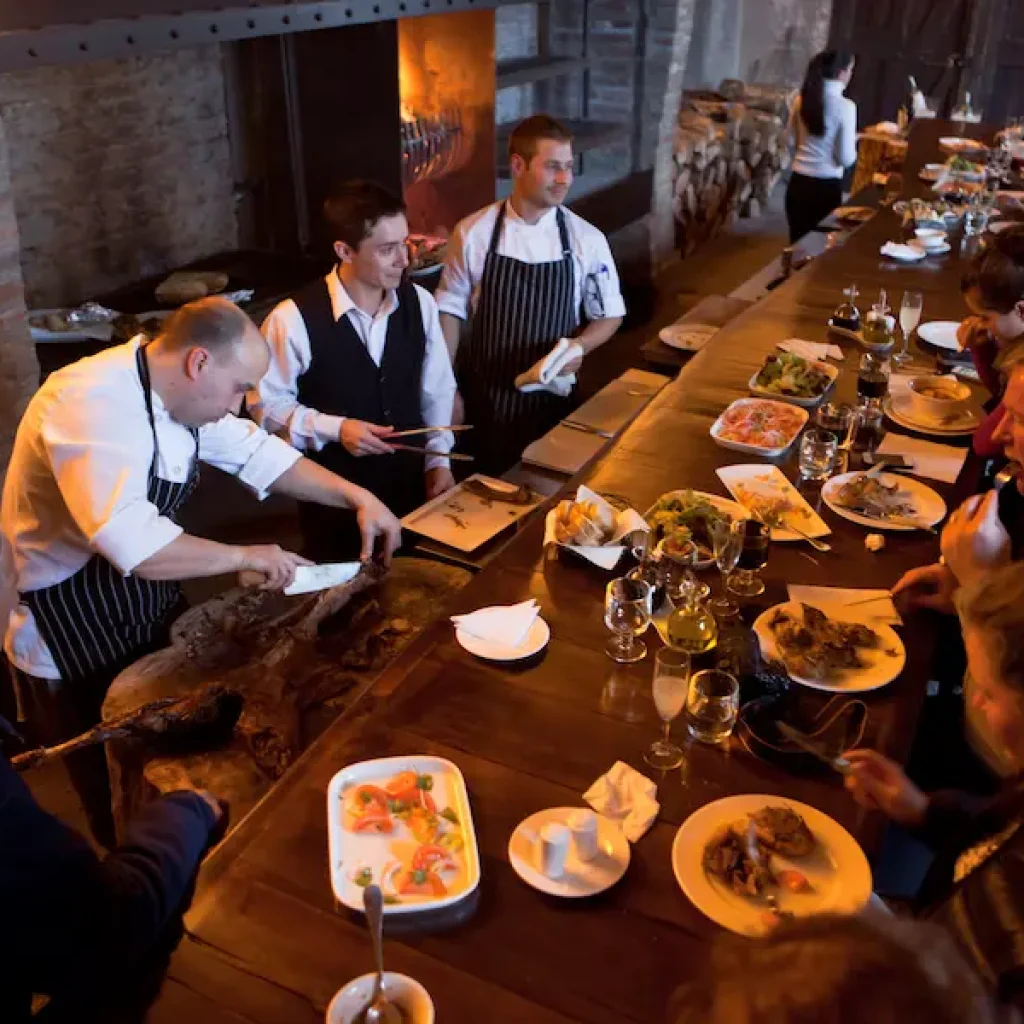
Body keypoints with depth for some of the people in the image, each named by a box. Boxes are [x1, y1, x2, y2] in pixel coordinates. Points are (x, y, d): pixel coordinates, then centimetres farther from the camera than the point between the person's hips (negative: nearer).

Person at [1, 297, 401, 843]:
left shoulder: (176, 392, -3)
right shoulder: (92, 403, -31)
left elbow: (256, 451, 8)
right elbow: (133, 543, -43)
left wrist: (356, 496, -2)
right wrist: (245, 557, -29)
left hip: (145, 618, 8)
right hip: (72, 642, -8)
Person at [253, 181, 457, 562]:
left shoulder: (419, 303, -6)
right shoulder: (294, 320, -20)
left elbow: (437, 389, 5)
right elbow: (266, 405, -10)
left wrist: (438, 459, 0)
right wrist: (334, 429, -21)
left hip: (411, 480, 4)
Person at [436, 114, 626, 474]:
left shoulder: (587, 239, -6)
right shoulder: (473, 232, -8)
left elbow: (609, 315, 4)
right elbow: (451, 310, 1)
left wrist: (579, 347, -16)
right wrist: (447, 386, -1)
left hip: (550, 398, 1)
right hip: (482, 397, 0)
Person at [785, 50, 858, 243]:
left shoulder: (801, 100, 2)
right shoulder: (845, 106, -13)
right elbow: (846, 159, -12)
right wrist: (853, 140, 7)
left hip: (799, 182, 5)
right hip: (827, 186, -5)